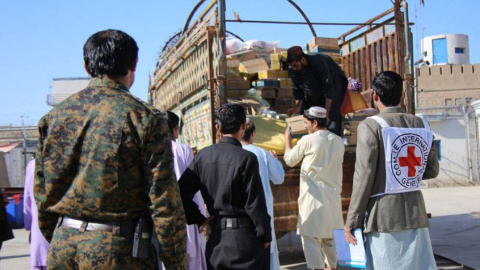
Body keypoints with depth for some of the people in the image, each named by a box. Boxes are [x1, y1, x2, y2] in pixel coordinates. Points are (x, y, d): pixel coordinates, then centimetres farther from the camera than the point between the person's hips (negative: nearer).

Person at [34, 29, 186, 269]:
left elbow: (42, 193, 12)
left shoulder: (54, 116, 5)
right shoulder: (145, 119, -10)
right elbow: (165, 201, -12)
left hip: (62, 247, 5)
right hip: (119, 250, -5)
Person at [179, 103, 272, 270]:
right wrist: (266, 236, -1)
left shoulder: (203, 156, 1)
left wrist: (198, 219, 9)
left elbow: (182, 192, 1)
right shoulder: (246, 158, -13)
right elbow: (255, 203, -12)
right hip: (245, 237, -4)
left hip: (216, 237, 5)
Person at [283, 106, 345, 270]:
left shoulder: (308, 141, -11)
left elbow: (290, 160, 2)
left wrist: (288, 138, 15)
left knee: (311, 235, 0)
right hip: (333, 195, 6)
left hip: (314, 195, -6)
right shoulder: (338, 141, 5)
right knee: (330, 235, 18)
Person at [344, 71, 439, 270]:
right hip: (416, 211, 5)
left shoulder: (371, 126, -8)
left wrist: (352, 220, -5)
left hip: (384, 214, -5)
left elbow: (364, 177, -12)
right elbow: (432, 170, 13)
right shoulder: (421, 125, 8)